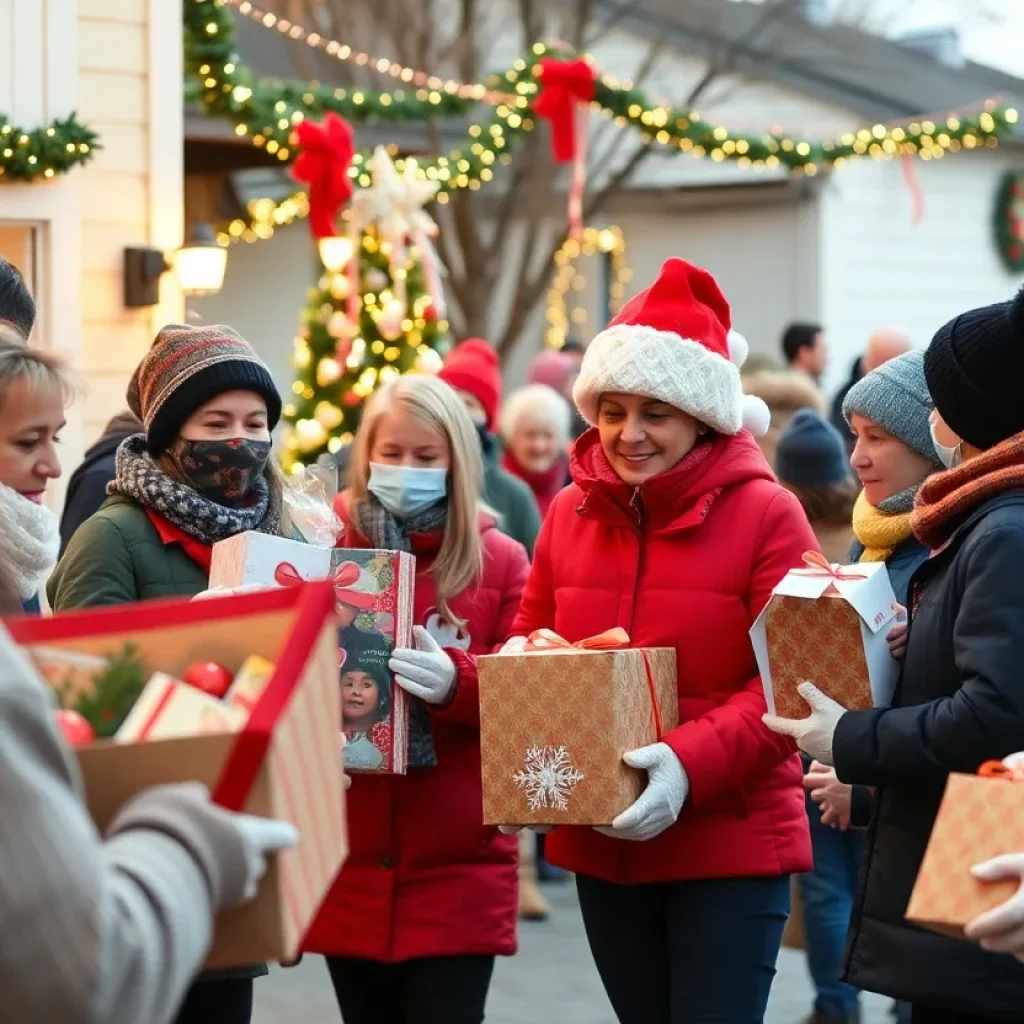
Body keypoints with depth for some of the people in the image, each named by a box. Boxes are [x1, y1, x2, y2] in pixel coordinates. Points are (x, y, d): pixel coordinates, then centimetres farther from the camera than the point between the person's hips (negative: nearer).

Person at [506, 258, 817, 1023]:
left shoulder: (766, 513, -9)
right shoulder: (571, 512, 7)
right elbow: (531, 646, 16)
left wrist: (693, 763, -27)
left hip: (731, 840, -5)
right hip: (602, 841, 5)